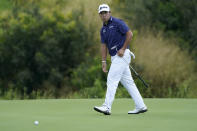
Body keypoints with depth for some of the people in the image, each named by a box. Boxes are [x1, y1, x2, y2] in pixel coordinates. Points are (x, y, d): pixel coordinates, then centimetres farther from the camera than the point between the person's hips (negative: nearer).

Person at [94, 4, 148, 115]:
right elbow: (104, 45, 14)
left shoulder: (117, 22, -8)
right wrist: (104, 62, 7)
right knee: (128, 82, 8)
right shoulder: (103, 29, 15)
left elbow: (130, 34, -14)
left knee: (112, 79, -14)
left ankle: (107, 107, -17)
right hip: (115, 58, 9)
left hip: (122, 55, -9)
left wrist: (123, 49, -16)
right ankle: (140, 106, 12)